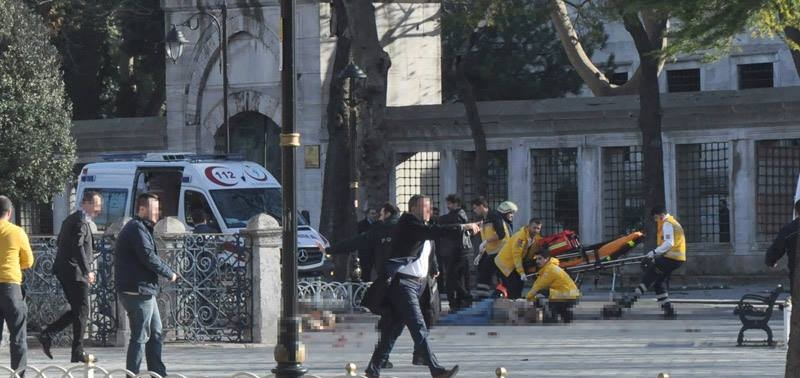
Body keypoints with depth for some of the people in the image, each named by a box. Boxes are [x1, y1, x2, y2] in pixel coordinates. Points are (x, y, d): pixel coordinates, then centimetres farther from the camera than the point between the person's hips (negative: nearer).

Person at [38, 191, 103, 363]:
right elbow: (78, 246, -25)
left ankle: (47, 335, 8)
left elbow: (61, 241, 24)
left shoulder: (70, 219, 16)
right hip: (75, 272, -10)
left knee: (77, 310, 15)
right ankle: (78, 352, -1)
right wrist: (87, 271, -29)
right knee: (81, 310, -4)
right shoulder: (81, 222, -15)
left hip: (64, 270, 10)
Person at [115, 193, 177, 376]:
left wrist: (167, 271, 6)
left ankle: (158, 374, 17)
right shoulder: (137, 228, -13)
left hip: (145, 290, 11)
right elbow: (149, 257, -20)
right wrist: (169, 274, -9)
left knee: (156, 335, 14)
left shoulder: (141, 228, 21)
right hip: (137, 291, -11)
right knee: (140, 337, -7)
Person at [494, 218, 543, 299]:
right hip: (505, 262, -8)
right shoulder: (520, 236, -26)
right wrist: (521, 273, -29)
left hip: (517, 264, 8)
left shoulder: (537, 238, -1)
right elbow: (516, 255, -26)